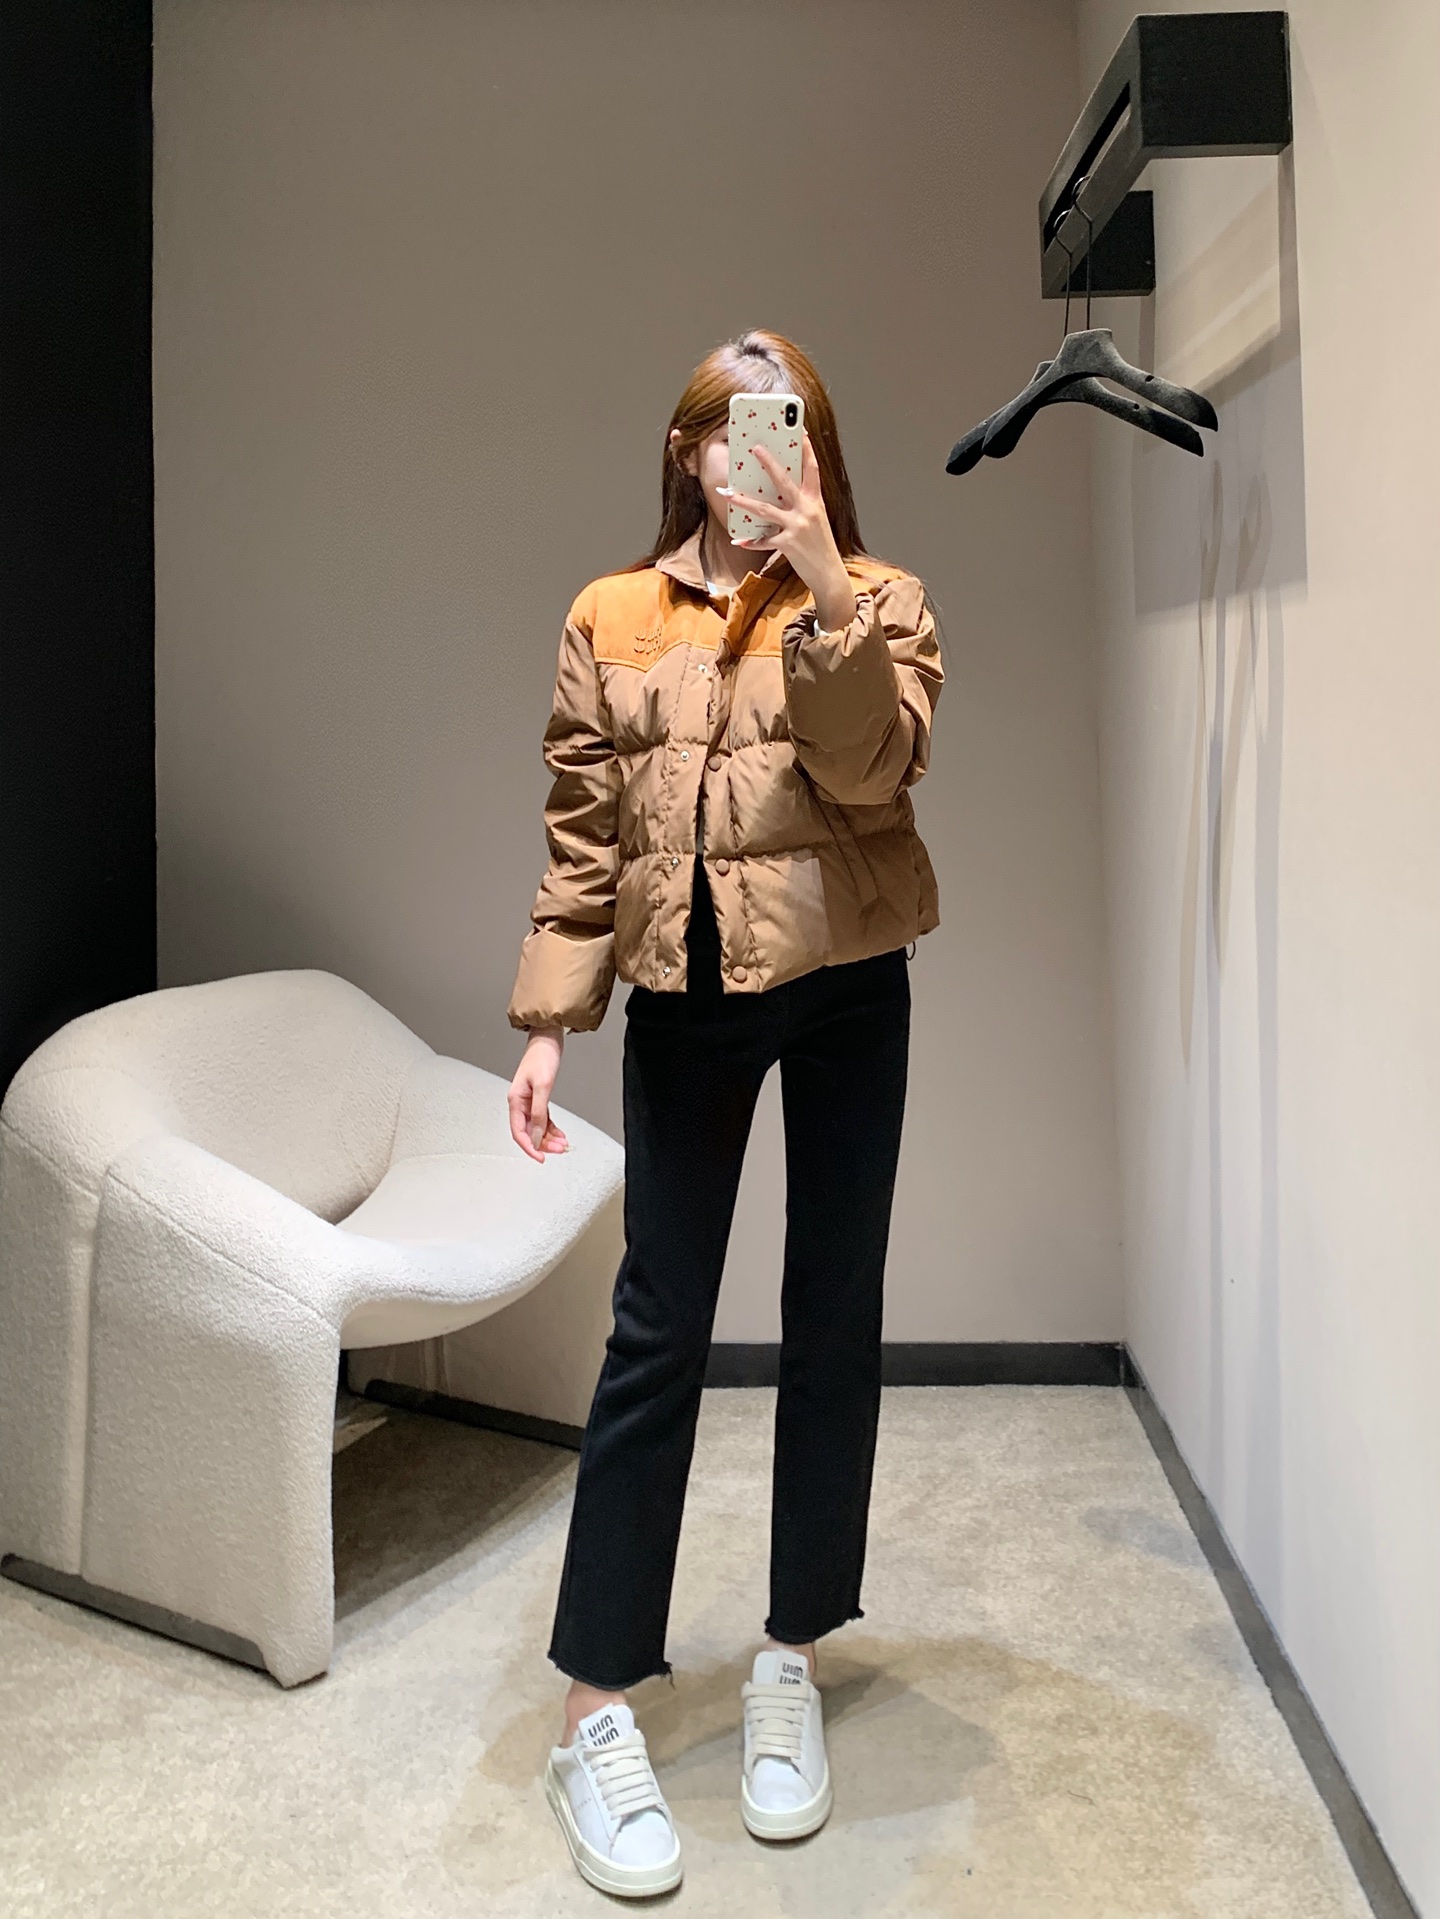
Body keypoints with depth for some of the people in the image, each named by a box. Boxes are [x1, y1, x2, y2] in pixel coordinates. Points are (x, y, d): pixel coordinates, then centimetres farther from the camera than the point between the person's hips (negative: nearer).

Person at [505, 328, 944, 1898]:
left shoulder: (879, 601, 3)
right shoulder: (610, 619, 6)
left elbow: (873, 765, -15)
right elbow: (581, 835, 4)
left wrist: (823, 584, -21)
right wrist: (547, 1021, -1)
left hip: (846, 991, 0)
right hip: (684, 1001, 0)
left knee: (833, 1324, 7)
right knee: (655, 1333, -1)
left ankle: (792, 1662, 25)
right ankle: (595, 1713, 10)